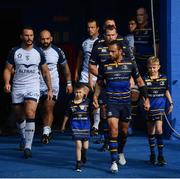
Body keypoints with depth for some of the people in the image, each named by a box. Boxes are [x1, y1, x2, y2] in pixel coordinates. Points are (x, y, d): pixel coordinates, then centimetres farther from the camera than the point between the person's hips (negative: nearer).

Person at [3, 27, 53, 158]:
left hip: (33, 88, -2)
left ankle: (28, 147, -20)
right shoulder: (15, 52, 2)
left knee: (30, 114, -19)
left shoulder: (38, 53, 3)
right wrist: (7, 82, -13)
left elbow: (45, 72, 11)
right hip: (17, 88, 2)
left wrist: (50, 89, 9)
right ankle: (24, 137, 41)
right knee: (19, 116, 12)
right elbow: (8, 69, 5)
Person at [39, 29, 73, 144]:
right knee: (45, 109, 9)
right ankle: (48, 131, 22)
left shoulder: (57, 51, -2)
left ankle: (46, 132, -17)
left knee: (49, 109, -13)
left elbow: (65, 67, 11)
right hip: (39, 84, 2)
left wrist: (69, 83, 10)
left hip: (53, 84, -2)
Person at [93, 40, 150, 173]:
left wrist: (146, 98, 5)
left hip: (126, 102, 2)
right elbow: (99, 83, 12)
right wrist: (95, 96, -2)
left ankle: (120, 152, 41)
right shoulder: (105, 65, -1)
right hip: (111, 102, -2)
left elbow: (139, 81, 8)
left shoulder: (130, 64, -1)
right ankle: (114, 161, -14)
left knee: (124, 131, 13)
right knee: (113, 129, -16)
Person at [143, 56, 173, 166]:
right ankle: (152, 154, 21)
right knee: (151, 131, 9)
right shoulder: (145, 80, -2)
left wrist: (171, 103, 13)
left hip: (160, 107, 0)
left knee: (159, 129, -12)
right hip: (149, 108, 0)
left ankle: (161, 155, -5)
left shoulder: (164, 79, 4)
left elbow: (166, 92, 15)